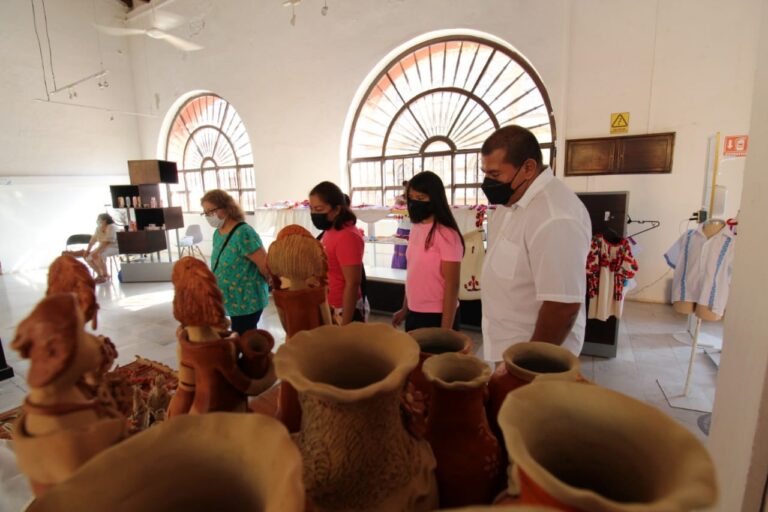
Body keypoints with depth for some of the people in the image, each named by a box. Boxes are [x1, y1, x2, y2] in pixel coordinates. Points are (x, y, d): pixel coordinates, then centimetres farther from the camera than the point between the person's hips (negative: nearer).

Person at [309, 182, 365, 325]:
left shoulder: (347, 236, -24)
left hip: (342, 311, -9)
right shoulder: (331, 231, 4)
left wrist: (345, 324, -21)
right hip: (328, 308, 9)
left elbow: (352, 284, -24)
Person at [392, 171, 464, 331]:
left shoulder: (446, 235, -17)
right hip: (414, 314, 7)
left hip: (437, 316, -7)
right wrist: (405, 310, 13)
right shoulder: (415, 229, 4)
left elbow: (452, 286, -16)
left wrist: (446, 330, -16)